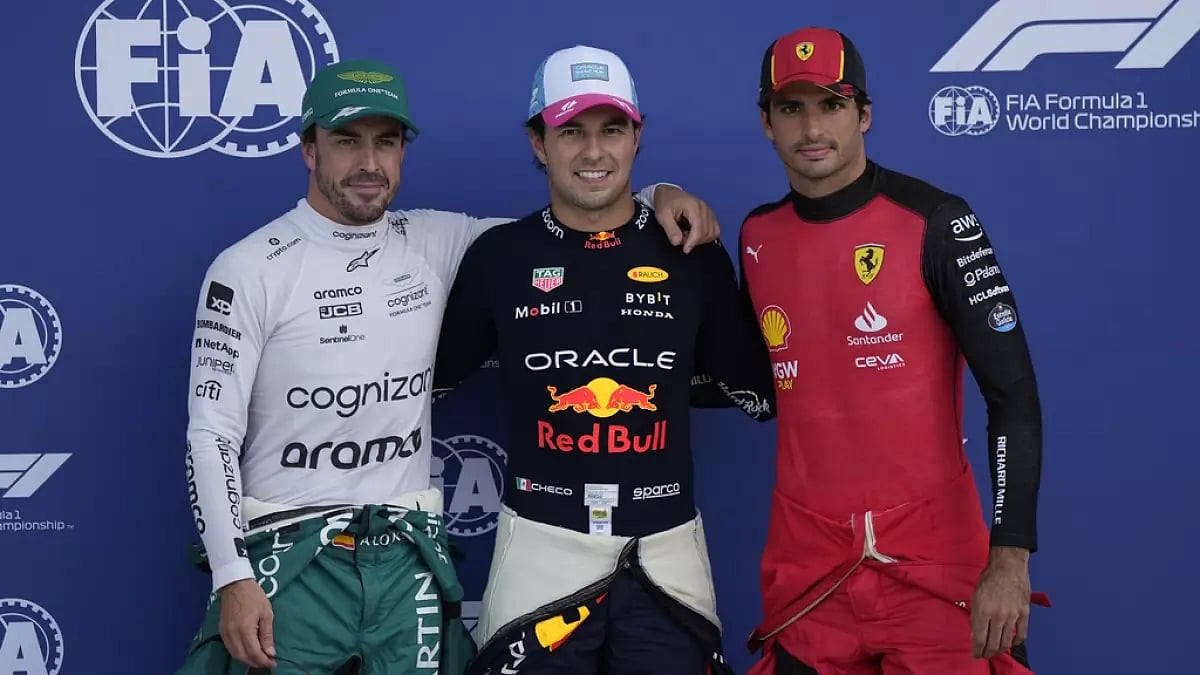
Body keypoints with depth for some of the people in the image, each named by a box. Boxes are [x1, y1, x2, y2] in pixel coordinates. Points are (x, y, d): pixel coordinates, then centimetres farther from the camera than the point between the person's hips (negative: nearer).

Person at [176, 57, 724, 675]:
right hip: (290, 560, -3)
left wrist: (655, 196, -4)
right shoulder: (248, 270, -7)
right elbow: (211, 434, -8)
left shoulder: (436, 245, 5)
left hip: (406, 559, 3)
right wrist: (233, 578, -15)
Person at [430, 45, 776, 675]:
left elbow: (759, 390, 11)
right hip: (541, 546, -1)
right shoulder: (498, 255, 1)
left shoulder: (693, 255, 3)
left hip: (665, 550, 1)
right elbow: (430, 376, 12)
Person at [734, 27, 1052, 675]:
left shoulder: (934, 221, -9)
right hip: (805, 560, 4)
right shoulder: (758, 236, 6)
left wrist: (1011, 558, -17)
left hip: (932, 552, -4)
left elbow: (1013, 394, -11)